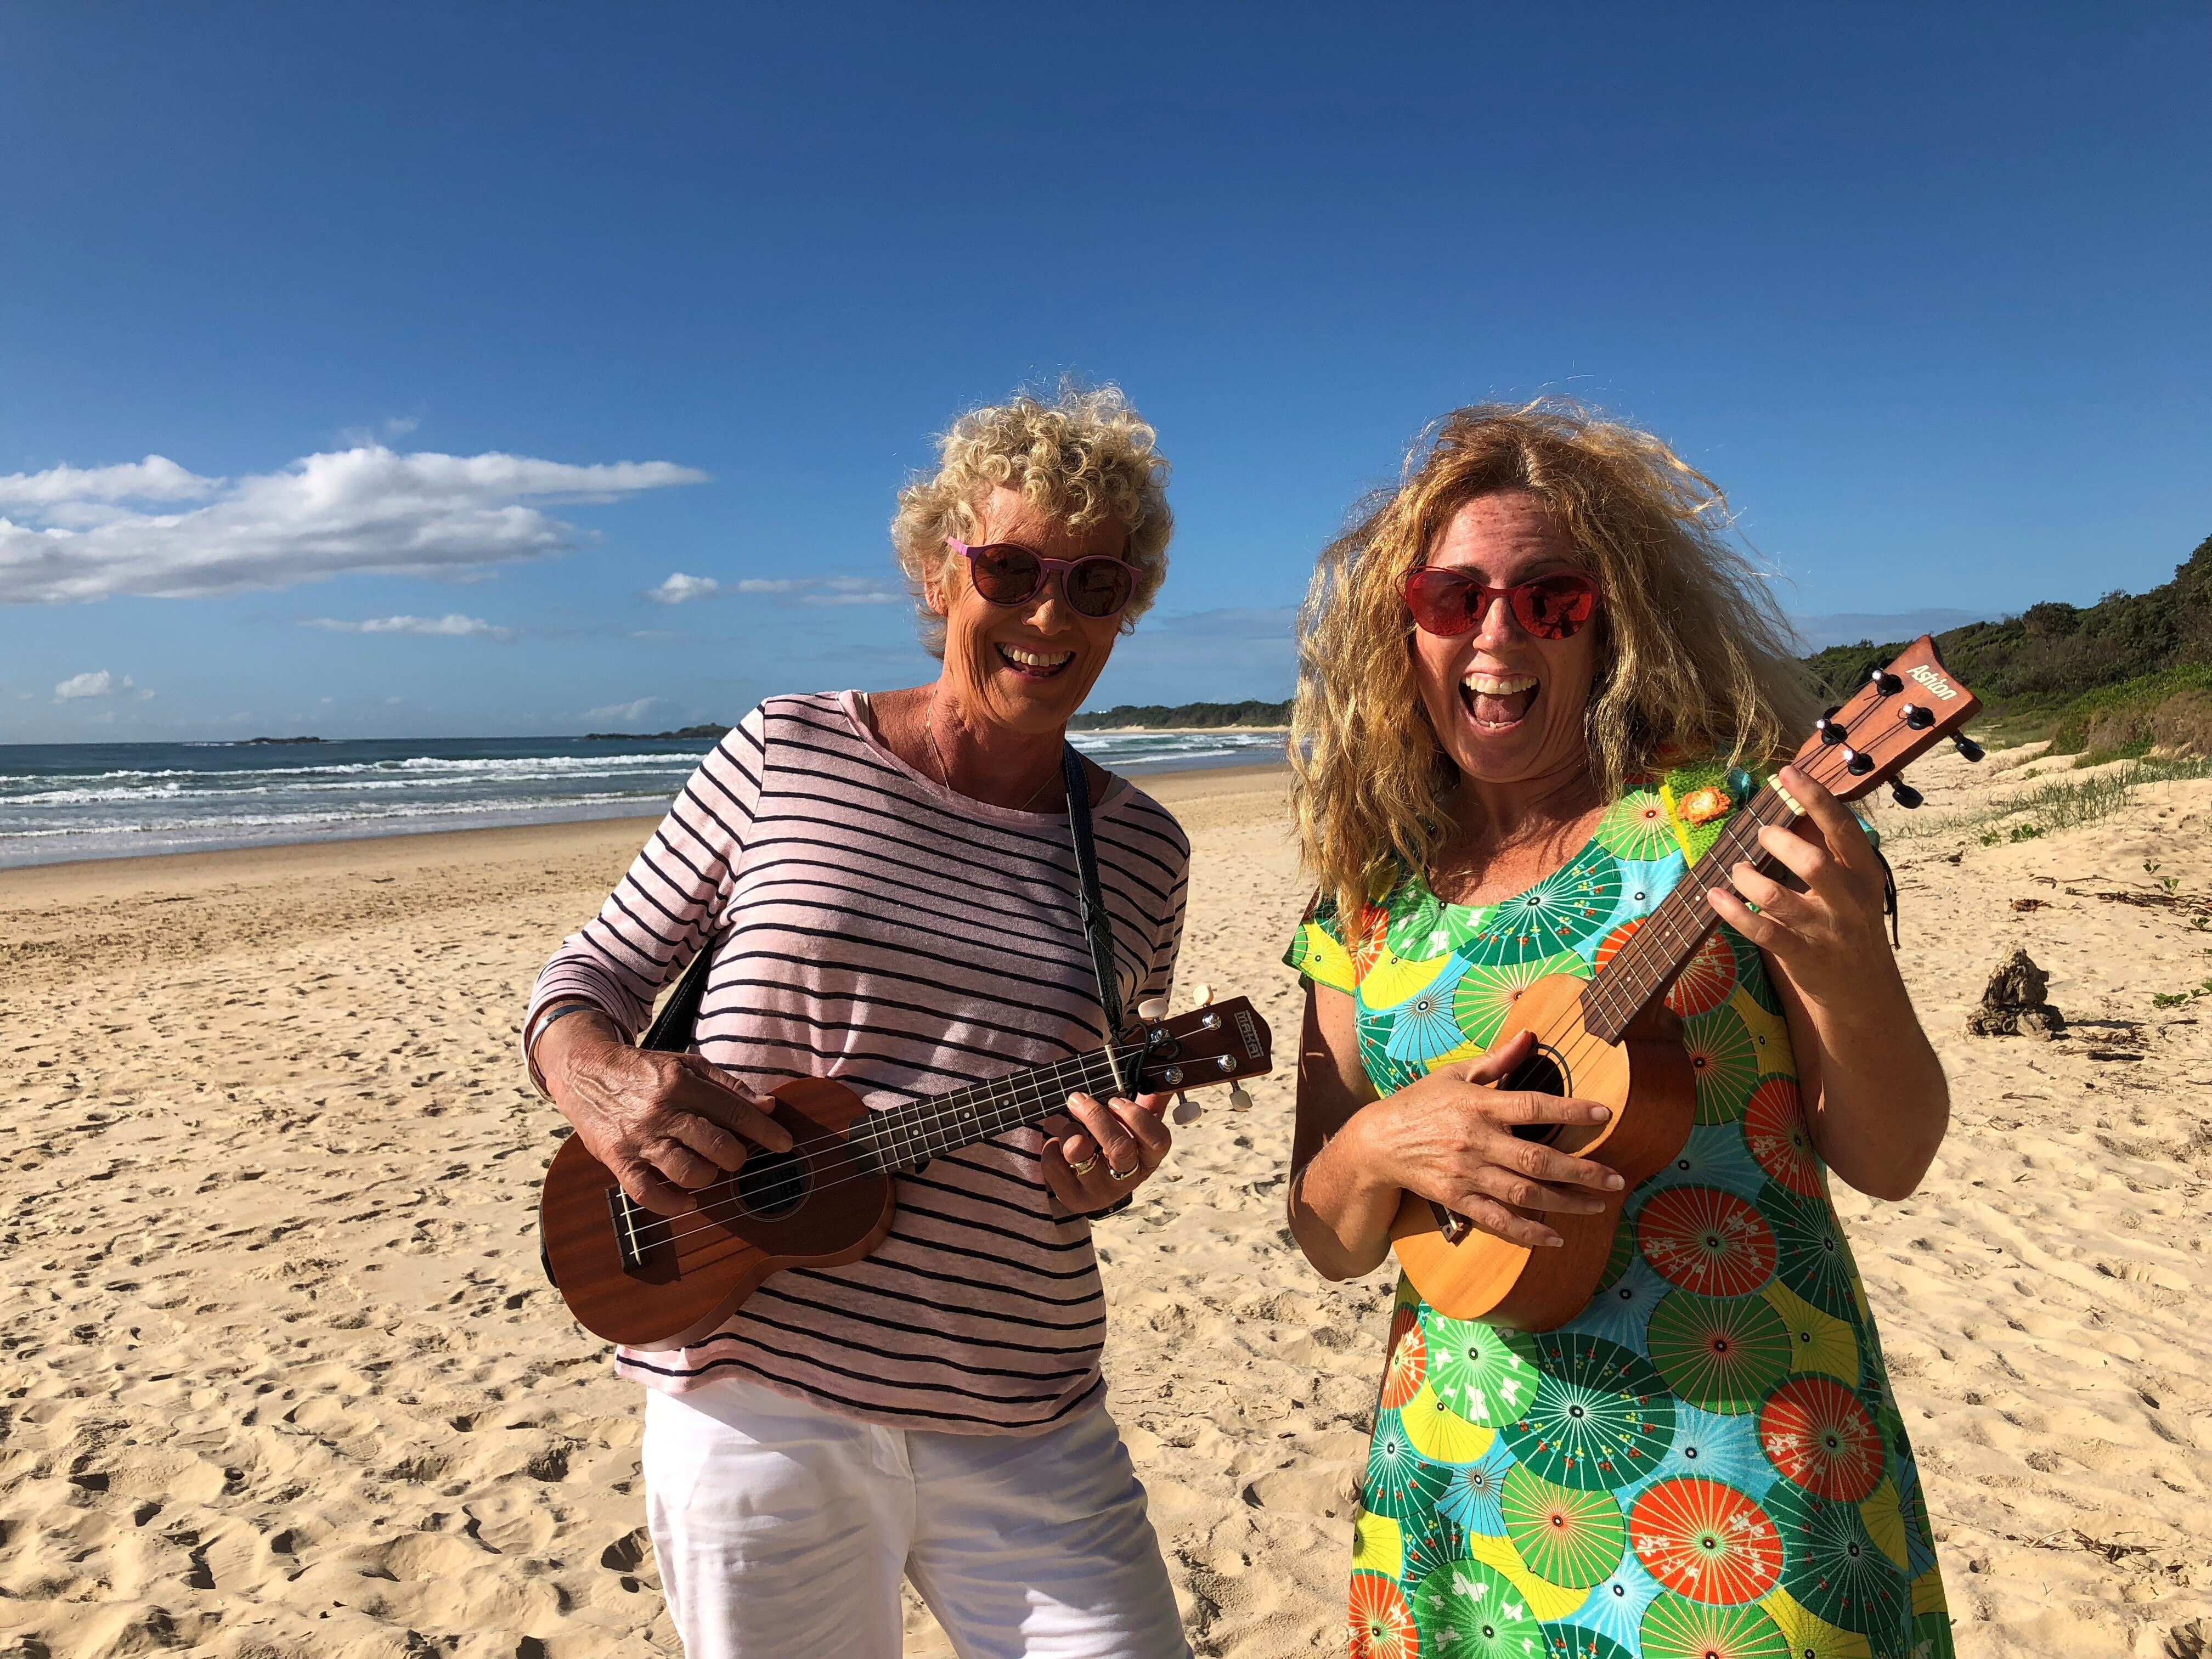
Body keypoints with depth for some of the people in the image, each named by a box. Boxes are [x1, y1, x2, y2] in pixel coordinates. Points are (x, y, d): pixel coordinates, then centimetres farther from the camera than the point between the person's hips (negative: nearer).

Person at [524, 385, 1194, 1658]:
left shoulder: (1142, 851, 3)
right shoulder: (780, 755, -3)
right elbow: (589, 977, 4)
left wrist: (1109, 1172, -9)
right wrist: (599, 1080, -17)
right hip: (755, 1411, -1)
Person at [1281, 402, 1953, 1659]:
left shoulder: (1727, 816, -8)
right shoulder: (1374, 895, 0)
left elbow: (1889, 1160, -5)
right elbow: (1330, 1241, 4)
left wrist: (1848, 969, -24)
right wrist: (1380, 1143, -17)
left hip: (1740, 1478, -2)